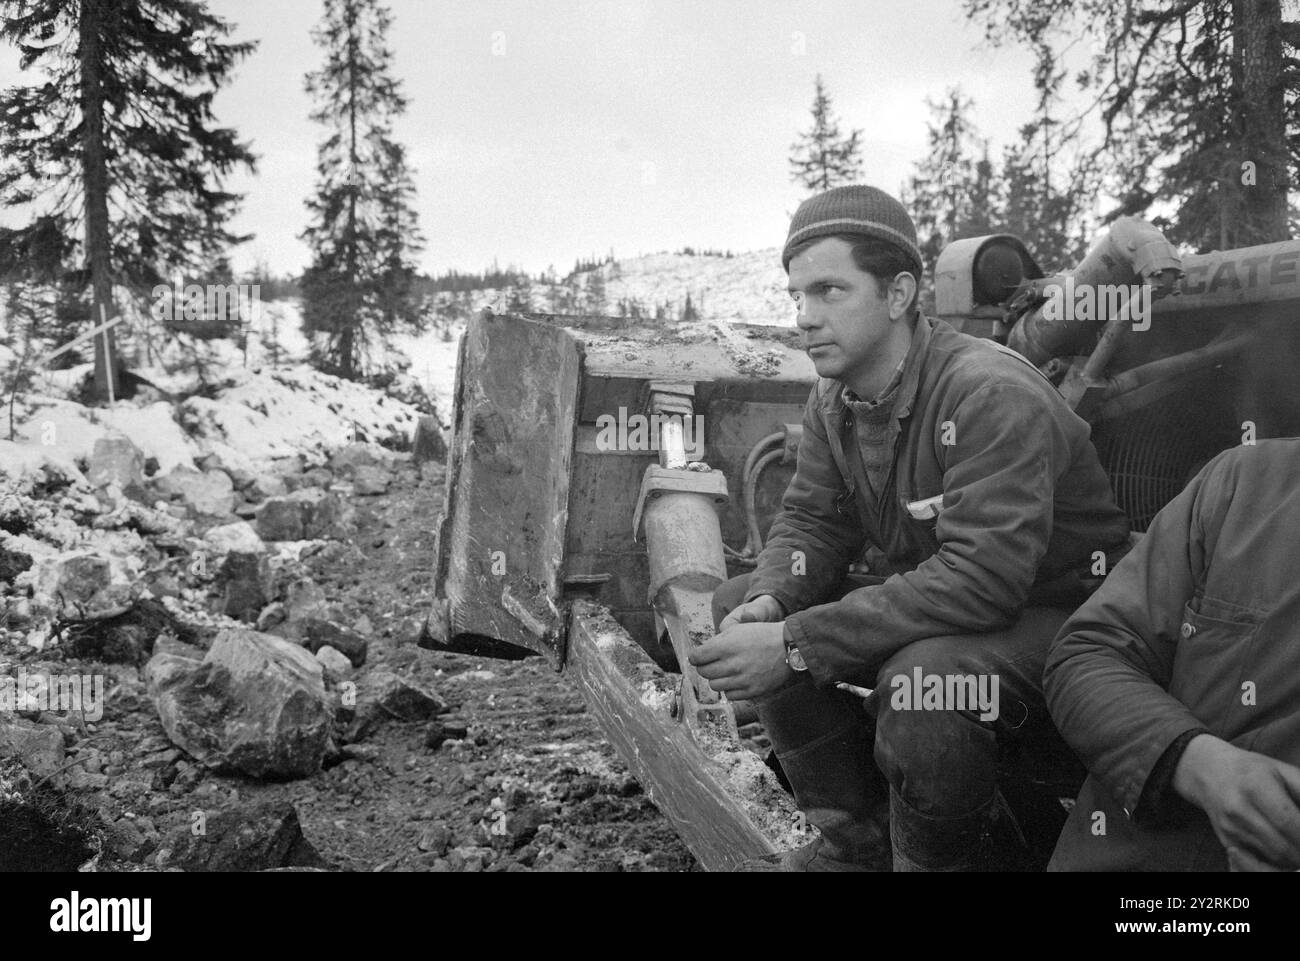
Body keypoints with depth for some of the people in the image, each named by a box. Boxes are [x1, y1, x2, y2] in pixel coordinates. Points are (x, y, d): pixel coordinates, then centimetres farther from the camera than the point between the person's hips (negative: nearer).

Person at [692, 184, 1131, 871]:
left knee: (922, 676, -39)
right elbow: (811, 523, 4)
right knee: (737, 605, -3)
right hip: (918, 608, 8)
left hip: (1053, 617, -8)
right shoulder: (832, 400, 1)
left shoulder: (991, 392, -26)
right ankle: (858, 842, 6)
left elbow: (981, 580, -35)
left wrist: (799, 645, -36)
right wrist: (768, 602, -21)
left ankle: (939, 857, -6)